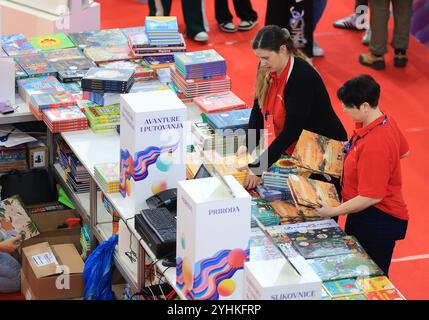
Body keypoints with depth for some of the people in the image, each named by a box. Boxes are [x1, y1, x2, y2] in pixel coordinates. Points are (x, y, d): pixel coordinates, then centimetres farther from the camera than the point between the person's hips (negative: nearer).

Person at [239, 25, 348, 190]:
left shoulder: (302, 77, -27)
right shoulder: (267, 70, -4)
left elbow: (291, 130, -30)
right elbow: (258, 109, 2)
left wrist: (258, 168, -32)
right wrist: (247, 146, -14)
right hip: (292, 150, 7)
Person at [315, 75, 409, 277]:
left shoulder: (374, 145, -31)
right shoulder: (385, 120, -2)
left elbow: (373, 196, -28)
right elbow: (403, 152, 18)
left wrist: (333, 211, -19)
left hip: (378, 222, -10)